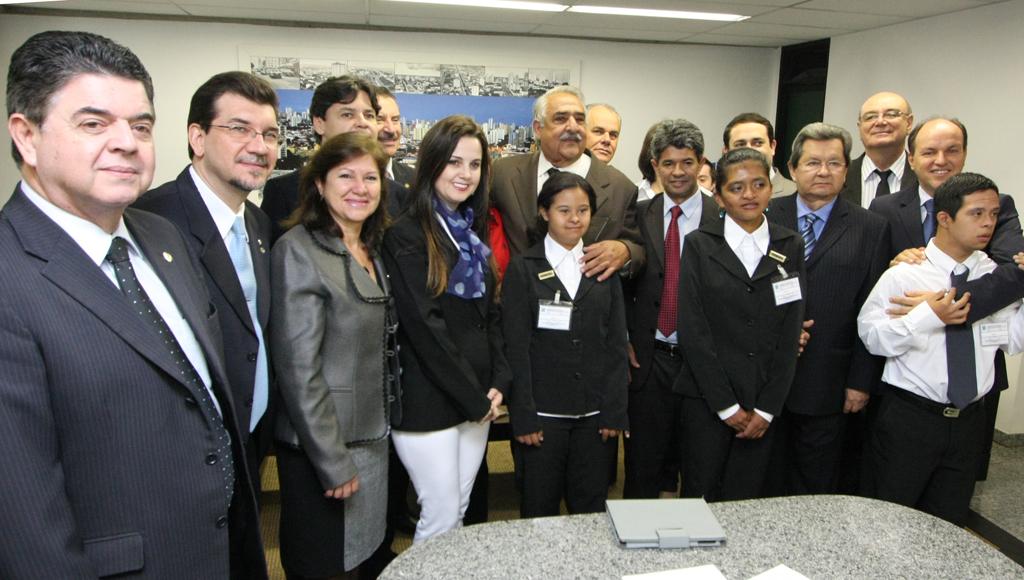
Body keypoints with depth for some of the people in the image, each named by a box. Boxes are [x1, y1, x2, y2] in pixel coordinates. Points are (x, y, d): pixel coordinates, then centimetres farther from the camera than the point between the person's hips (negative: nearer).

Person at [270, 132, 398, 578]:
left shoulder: (370, 250, 8)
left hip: (372, 438, 7)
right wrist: (333, 462, -18)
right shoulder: (299, 251, -16)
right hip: (324, 447, -7)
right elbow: (299, 369, -20)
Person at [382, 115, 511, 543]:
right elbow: (424, 326, -18)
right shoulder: (406, 235, -13)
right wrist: (476, 399, -13)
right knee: (440, 519, 4)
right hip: (428, 401, -7)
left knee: (460, 511, 17)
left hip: (477, 400, 7)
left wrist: (497, 384, -1)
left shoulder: (472, 231, 11)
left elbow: (491, 313, 11)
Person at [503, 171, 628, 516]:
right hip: (542, 412, -2)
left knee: (591, 509, 10)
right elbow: (516, 348, -5)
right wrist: (523, 416, -10)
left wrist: (615, 410, -1)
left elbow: (616, 343, 6)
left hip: (595, 412, 3)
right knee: (540, 510, 9)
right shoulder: (523, 269, -1)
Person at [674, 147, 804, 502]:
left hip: (765, 404, 2)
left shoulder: (791, 246, 6)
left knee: (744, 503, 8)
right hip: (707, 399, -2)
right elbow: (693, 330, -6)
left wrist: (767, 408, -2)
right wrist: (726, 405, -8)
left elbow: (790, 333, 3)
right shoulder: (699, 245, -1)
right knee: (699, 498, 5)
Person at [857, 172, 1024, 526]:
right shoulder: (903, 275, -11)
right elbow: (872, 336, -15)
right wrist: (928, 317, -26)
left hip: (969, 420, 5)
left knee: (949, 523, 19)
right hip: (909, 418, -4)